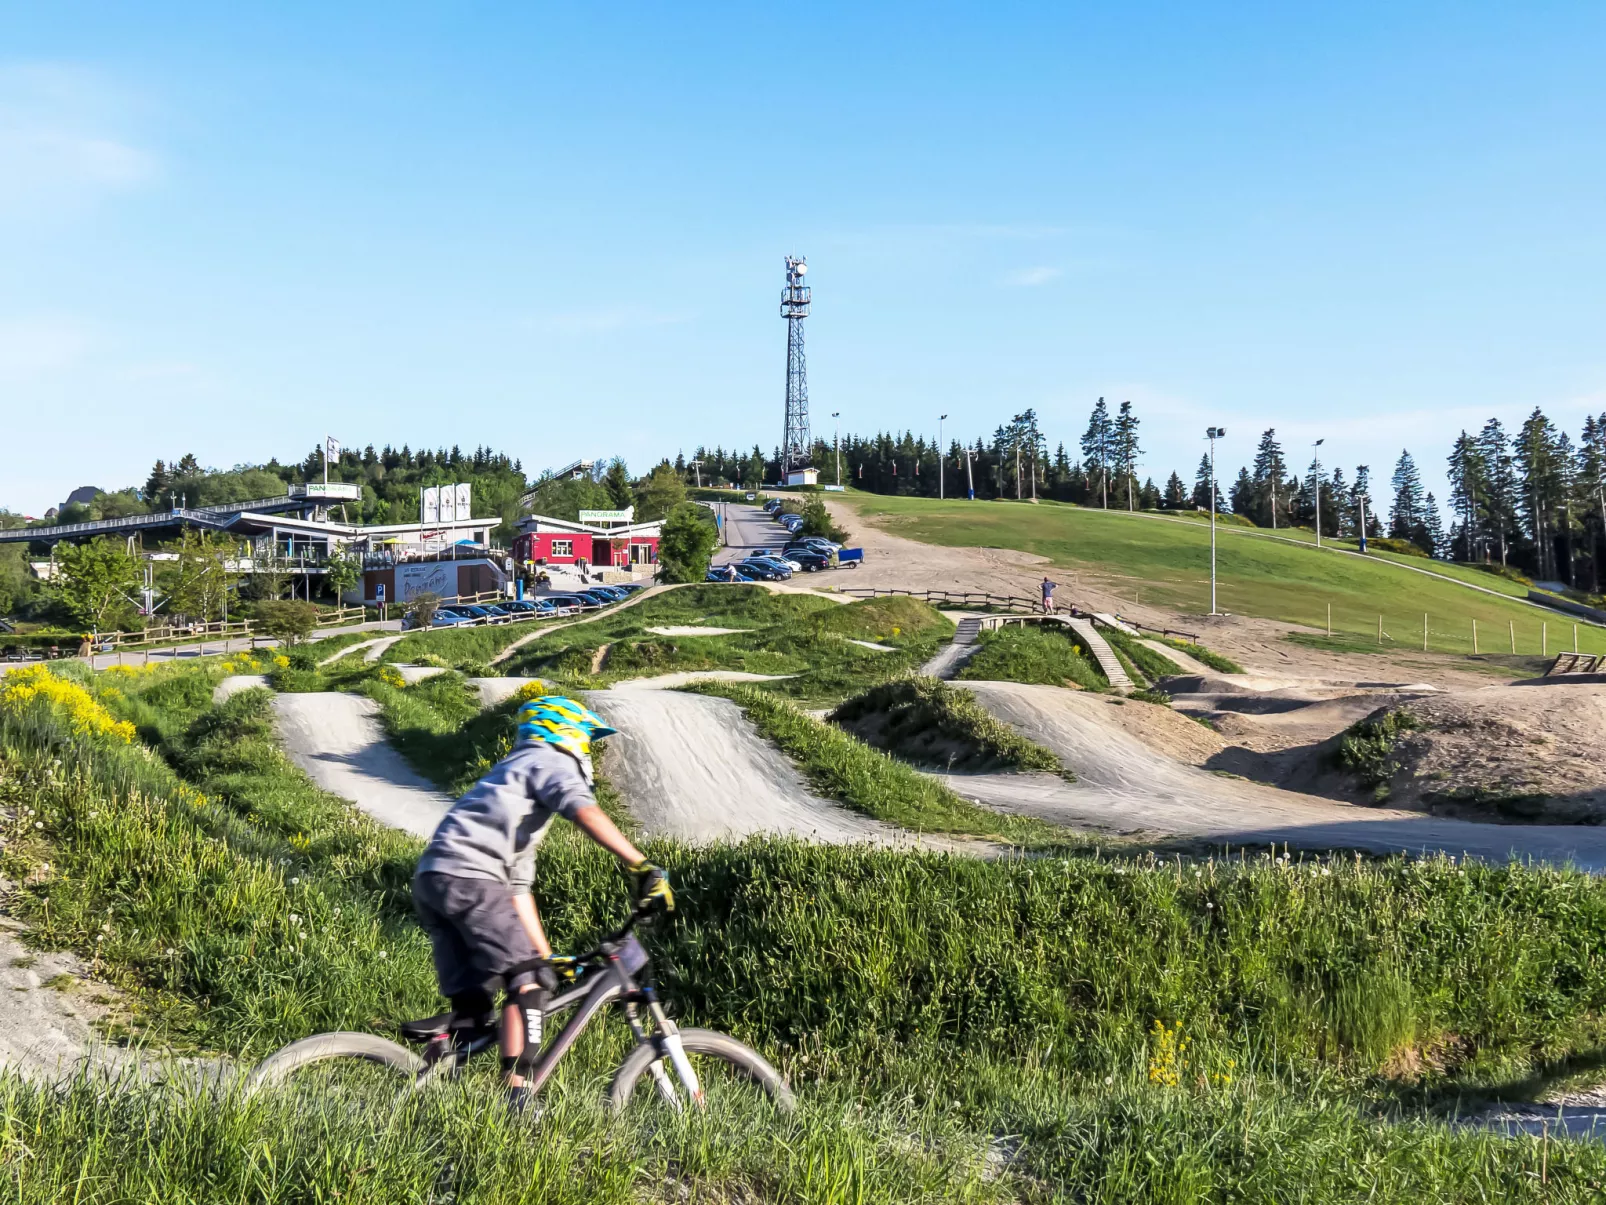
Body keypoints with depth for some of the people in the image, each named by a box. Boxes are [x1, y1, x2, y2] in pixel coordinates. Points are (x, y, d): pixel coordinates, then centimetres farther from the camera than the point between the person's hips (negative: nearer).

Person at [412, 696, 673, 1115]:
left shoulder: (514, 774, 34)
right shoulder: (548, 761, 8)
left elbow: (518, 889, 32)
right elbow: (585, 813, -16)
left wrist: (547, 957, 30)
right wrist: (642, 866, -24)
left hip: (431, 882, 9)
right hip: (467, 876, -9)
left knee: (472, 1014, 10)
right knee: (528, 983, -11)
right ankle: (516, 1097, -19)